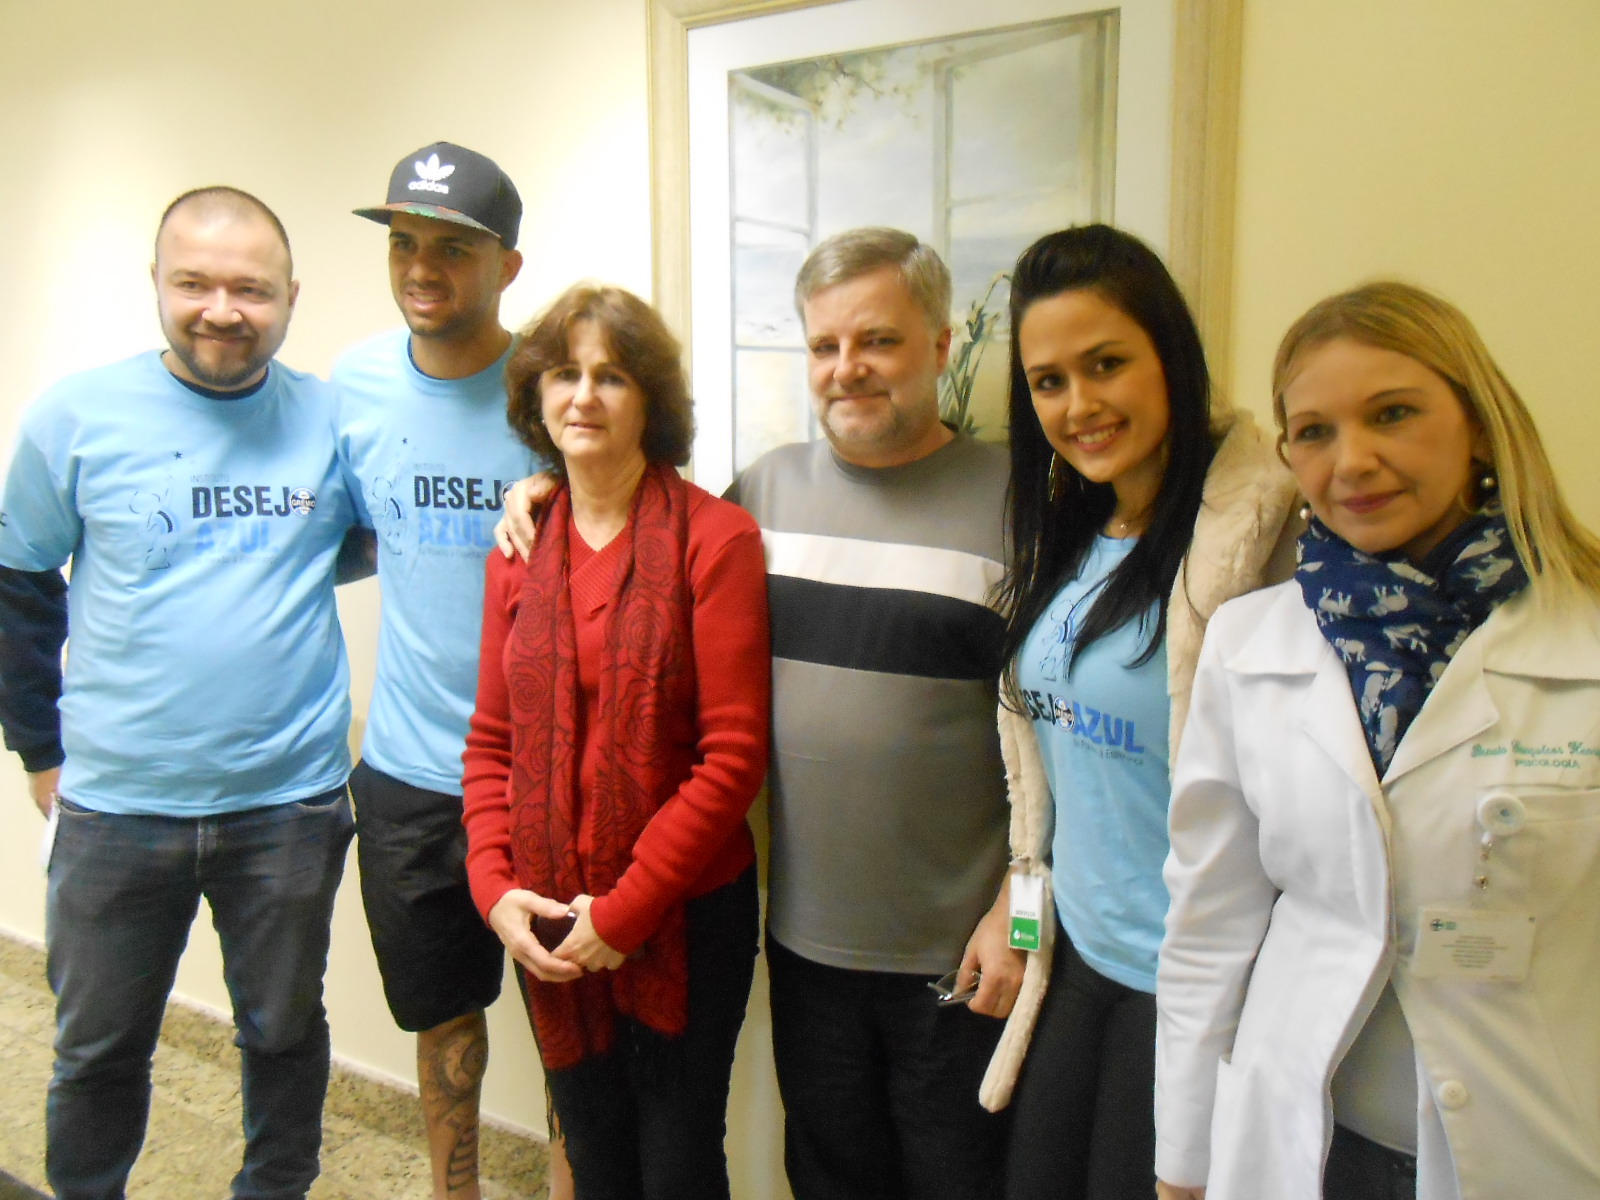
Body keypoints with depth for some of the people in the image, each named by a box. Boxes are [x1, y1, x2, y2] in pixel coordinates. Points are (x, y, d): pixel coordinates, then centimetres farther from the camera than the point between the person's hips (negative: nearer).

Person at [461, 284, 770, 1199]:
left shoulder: (715, 538, -12)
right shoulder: (519, 552, 5)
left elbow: (734, 752, -14)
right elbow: (492, 743, 9)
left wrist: (624, 909, -14)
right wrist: (496, 886, -4)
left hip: (683, 918, -4)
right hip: (548, 931, 5)